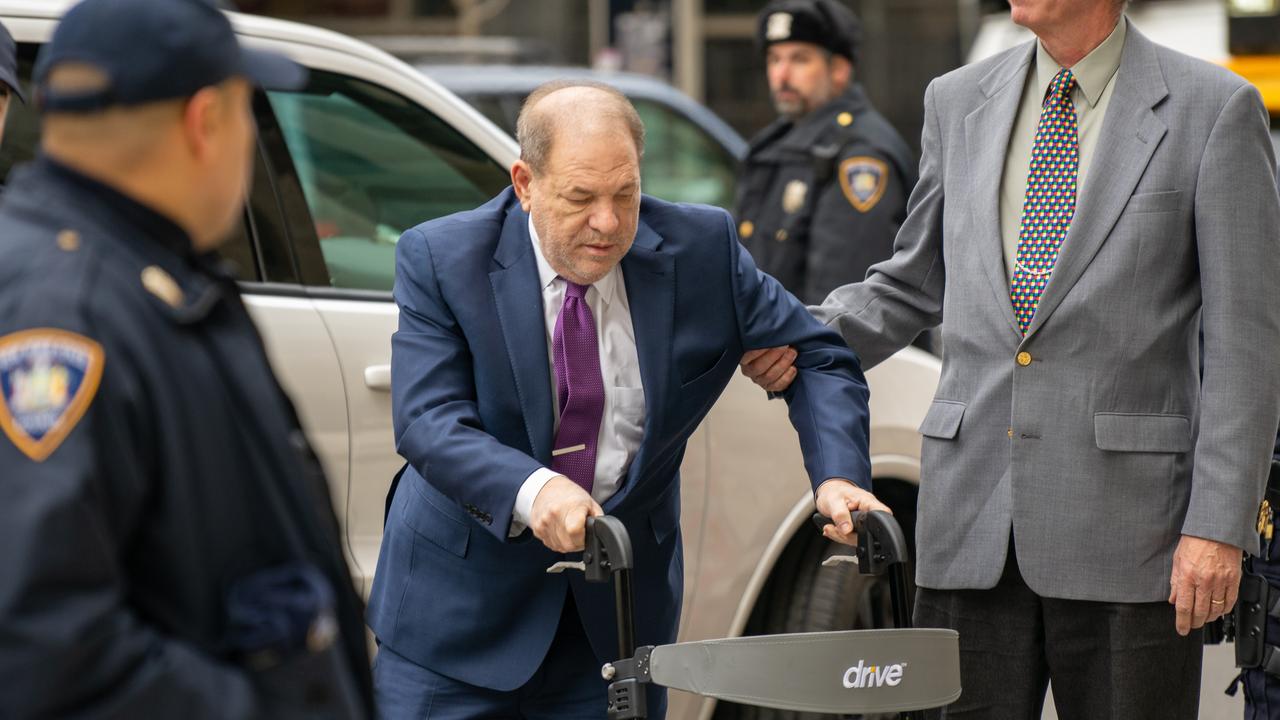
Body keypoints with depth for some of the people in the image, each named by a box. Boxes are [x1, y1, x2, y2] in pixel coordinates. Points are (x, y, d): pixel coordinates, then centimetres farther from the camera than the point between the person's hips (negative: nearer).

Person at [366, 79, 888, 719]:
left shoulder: (701, 250, -7)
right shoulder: (440, 259, -13)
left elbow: (816, 360, 1)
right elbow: (428, 420, -23)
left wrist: (837, 477, -19)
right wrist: (531, 490, -42)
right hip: (461, 603, -2)